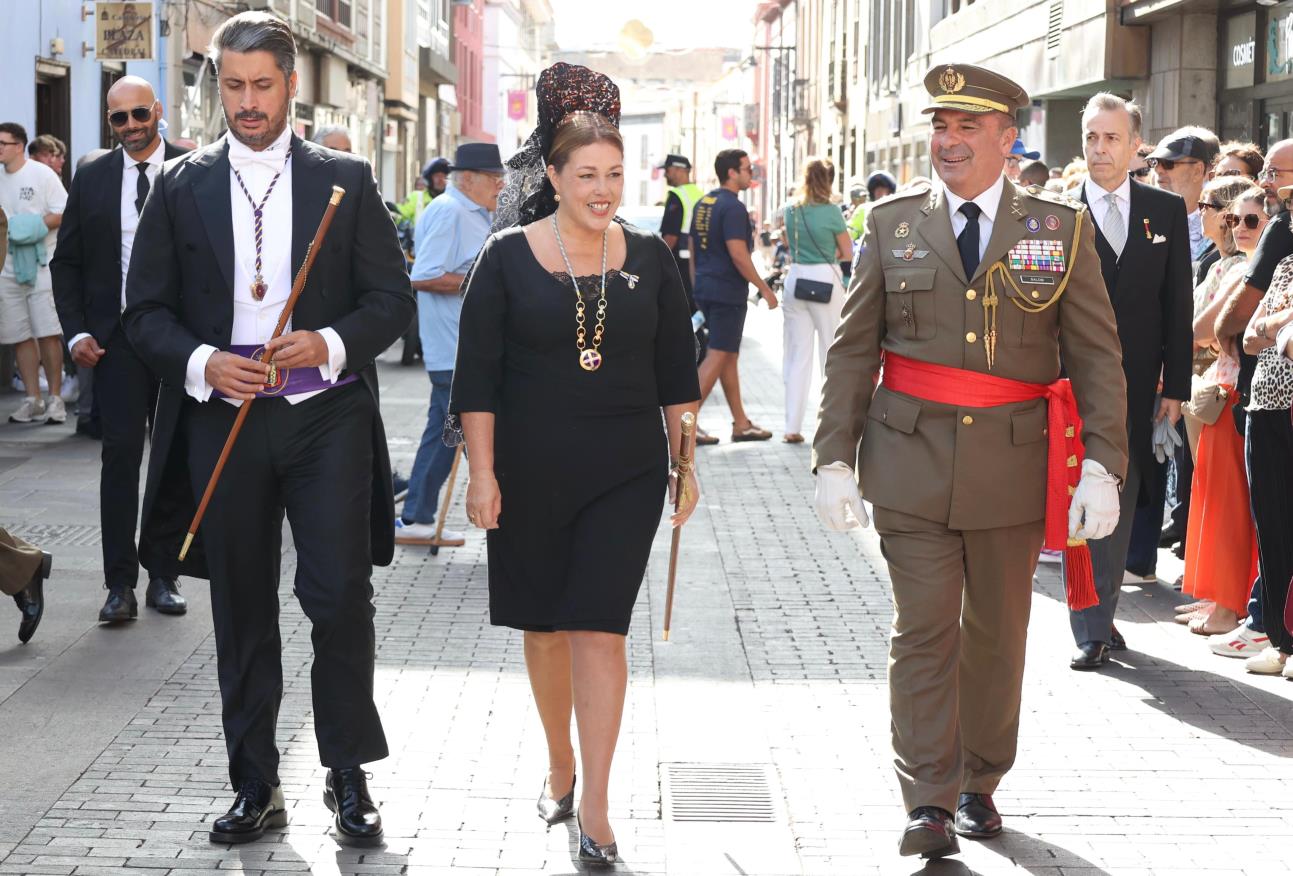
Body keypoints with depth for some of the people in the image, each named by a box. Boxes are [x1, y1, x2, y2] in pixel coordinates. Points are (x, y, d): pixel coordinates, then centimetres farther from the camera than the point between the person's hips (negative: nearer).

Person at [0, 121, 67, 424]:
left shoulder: (41, 174, -4)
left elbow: (65, 214, -7)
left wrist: (37, 225, -18)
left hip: (41, 263, -5)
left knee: (48, 334, -7)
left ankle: (55, 397, 0)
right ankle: (32, 399, 12)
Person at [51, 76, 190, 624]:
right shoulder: (91, 180, 6)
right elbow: (66, 264, 10)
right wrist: (76, 333, -2)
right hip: (116, 338, 1)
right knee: (120, 455, -4)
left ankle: (163, 576, 17)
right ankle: (120, 583, 0)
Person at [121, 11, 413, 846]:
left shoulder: (347, 179, 5)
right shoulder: (180, 187, 7)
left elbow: (393, 297, 4)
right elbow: (147, 310, 6)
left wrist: (332, 344, -15)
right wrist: (202, 363, -13)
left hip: (327, 416, -1)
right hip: (223, 421, 2)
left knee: (341, 598, -7)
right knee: (242, 613, 9)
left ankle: (349, 777, 9)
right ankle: (256, 785, 20)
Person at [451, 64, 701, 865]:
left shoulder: (649, 259, 2)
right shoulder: (509, 258, -4)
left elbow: (676, 370, 9)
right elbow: (478, 375, -4)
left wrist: (684, 461, 8)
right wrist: (483, 472, -7)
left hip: (625, 472, 0)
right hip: (532, 472, 0)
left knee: (600, 629, -7)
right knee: (545, 627, 12)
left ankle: (595, 806, -3)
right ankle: (561, 766, 33)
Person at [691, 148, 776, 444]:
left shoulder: (703, 203, 12)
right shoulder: (733, 207, -16)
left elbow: (693, 248, 17)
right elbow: (738, 255, -21)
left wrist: (696, 285, 23)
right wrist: (765, 289, -14)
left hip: (704, 288, 9)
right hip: (727, 290, -9)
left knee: (729, 356, 14)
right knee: (718, 357, -6)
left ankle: (741, 424, 19)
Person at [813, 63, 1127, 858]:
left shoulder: (1062, 229, 3)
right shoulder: (893, 225, 5)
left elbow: (1098, 358, 0)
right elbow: (852, 352, 5)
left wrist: (1102, 467, -8)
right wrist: (835, 459, -2)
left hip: (1013, 465, 0)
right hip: (913, 463, 0)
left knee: (997, 634, 11)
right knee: (924, 633, -3)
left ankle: (980, 785, 27)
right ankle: (929, 803, 2)